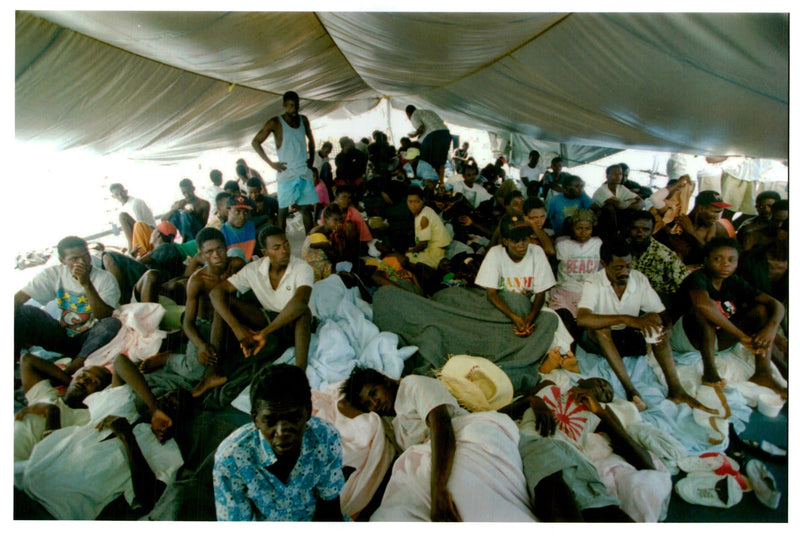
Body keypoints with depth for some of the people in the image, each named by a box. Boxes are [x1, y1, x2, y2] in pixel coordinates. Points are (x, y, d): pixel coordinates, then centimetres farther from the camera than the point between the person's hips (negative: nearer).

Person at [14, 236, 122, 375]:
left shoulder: (105, 279, -12)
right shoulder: (54, 274, -2)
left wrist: (86, 284, -33)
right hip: (61, 336, 3)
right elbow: (18, 298, -8)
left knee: (113, 324, -36)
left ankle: (66, 373, -38)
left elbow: (104, 316, -24)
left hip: (89, 339, -3)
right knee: (21, 312, -17)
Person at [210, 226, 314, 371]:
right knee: (225, 300, -15)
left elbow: (299, 302, -40)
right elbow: (217, 291, -15)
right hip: (267, 320, 4)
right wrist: (237, 327, -29)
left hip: (294, 323, -4)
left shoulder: (302, 268, -22)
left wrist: (264, 333, -41)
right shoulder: (254, 270, -10)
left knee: (303, 311, -39)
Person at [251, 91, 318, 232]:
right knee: (283, 210, -1)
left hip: (304, 173, 4)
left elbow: (310, 139, 30)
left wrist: (311, 157, 16)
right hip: (286, 174, -4)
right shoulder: (275, 122, -4)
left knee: (306, 208, 5)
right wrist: (271, 164, -8)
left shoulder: (303, 120, 11)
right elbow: (255, 142, -3)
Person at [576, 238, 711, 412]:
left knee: (655, 323, -23)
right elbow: (582, 319, -38)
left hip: (628, 339, 4)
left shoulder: (639, 279, -6)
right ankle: (630, 390, -40)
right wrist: (627, 319, -47)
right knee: (599, 326, -36)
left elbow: (663, 314, -7)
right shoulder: (593, 283, -20)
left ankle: (675, 389, -28)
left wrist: (667, 330, -32)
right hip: (599, 339, -4)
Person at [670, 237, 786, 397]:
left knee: (761, 309, -7)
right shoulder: (698, 277, -17)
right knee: (705, 309, -34)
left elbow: (777, 304, -2)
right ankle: (709, 370, -32)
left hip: (715, 340, 7)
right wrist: (741, 336, -37)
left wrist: (772, 327, -25)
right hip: (684, 337, -7)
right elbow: (703, 303, -40)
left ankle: (763, 373, -16)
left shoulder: (734, 282, 4)